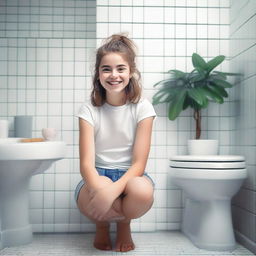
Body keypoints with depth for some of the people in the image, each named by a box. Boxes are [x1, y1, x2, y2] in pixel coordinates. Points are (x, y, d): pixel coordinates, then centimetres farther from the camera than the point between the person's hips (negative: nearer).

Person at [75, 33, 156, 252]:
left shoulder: (142, 108, -7)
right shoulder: (89, 111, -4)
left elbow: (139, 163, -12)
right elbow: (86, 163, -13)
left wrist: (113, 190, -32)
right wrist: (101, 189, -37)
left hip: (130, 176, 0)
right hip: (98, 176, 0)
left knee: (143, 191, -37)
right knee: (93, 198, -37)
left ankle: (124, 223, 3)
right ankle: (102, 224, 5)